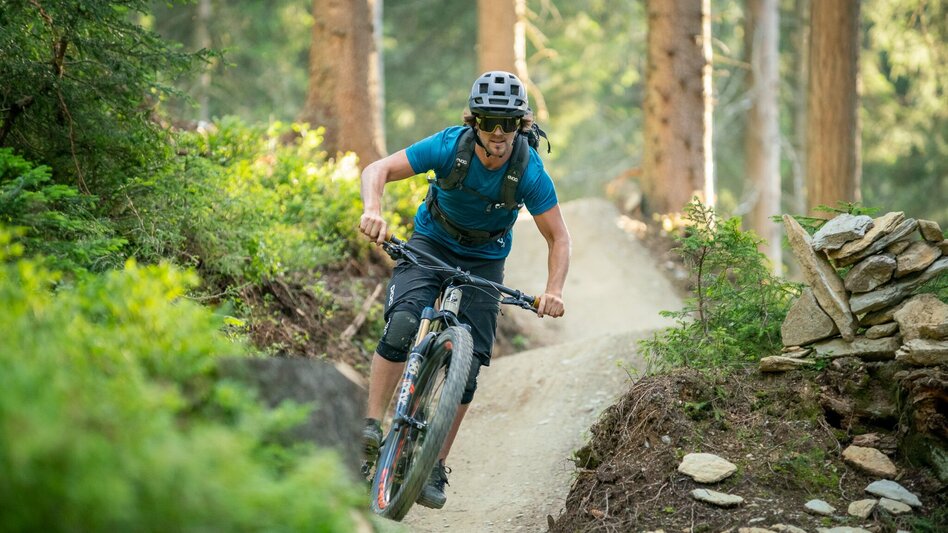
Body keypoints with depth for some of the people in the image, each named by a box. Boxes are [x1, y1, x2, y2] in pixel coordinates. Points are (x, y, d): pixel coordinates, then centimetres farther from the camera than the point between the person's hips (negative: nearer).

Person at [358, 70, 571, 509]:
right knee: (401, 325, -29)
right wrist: (373, 209, -46)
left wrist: (554, 290, -34)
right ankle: (371, 423, -19)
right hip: (431, 243, -1)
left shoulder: (530, 172, -24)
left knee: (468, 367, -7)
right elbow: (378, 170, -25)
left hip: (484, 260, 1)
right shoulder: (450, 146, -25)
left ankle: (435, 467, 5)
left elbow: (558, 238, -17)